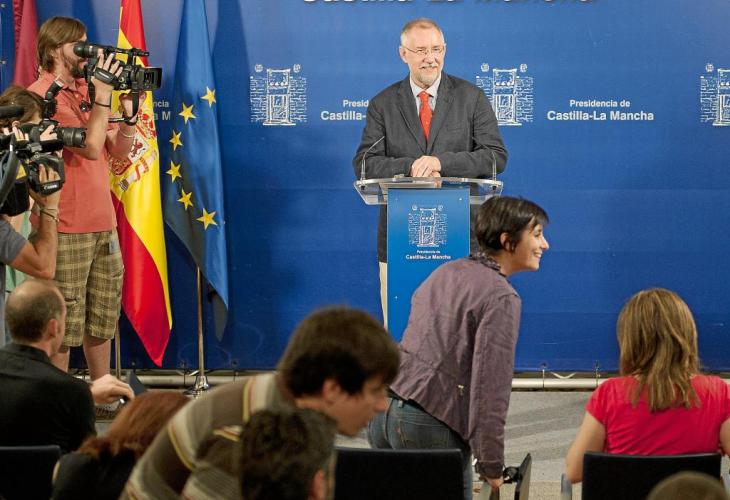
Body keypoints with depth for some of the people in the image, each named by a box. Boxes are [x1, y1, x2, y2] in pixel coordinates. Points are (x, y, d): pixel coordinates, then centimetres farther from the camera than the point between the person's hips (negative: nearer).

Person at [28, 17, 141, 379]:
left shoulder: (84, 91, 14)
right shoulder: (43, 95, -11)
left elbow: (118, 150, 13)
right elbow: (90, 147, -19)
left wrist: (128, 110, -2)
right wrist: (103, 97, -16)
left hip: (102, 225, 8)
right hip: (65, 229, -8)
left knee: (103, 318, 14)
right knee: (64, 324, -3)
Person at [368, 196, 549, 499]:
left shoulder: (446, 272, 16)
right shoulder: (501, 298, -10)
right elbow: (489, 386, -15)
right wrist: (491, 464, -11)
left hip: (383, 410, 8)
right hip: (430, 426, -8)